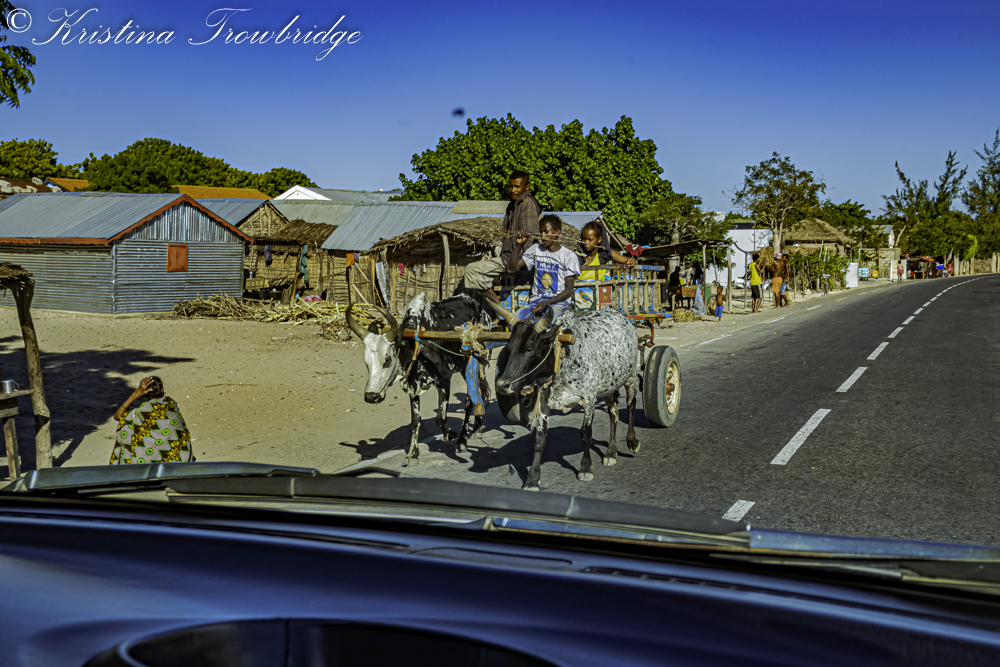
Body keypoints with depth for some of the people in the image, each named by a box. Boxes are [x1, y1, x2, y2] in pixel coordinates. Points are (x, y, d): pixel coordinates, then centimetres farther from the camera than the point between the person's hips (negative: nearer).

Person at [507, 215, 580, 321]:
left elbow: (569, 290, -2)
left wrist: (547, 303, -16)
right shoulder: (536, 249, 14)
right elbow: (512, 268, 8)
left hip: (558, 302, -3)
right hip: (535, 300, 3)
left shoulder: (569, 256, 1)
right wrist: (518, 246, -5)